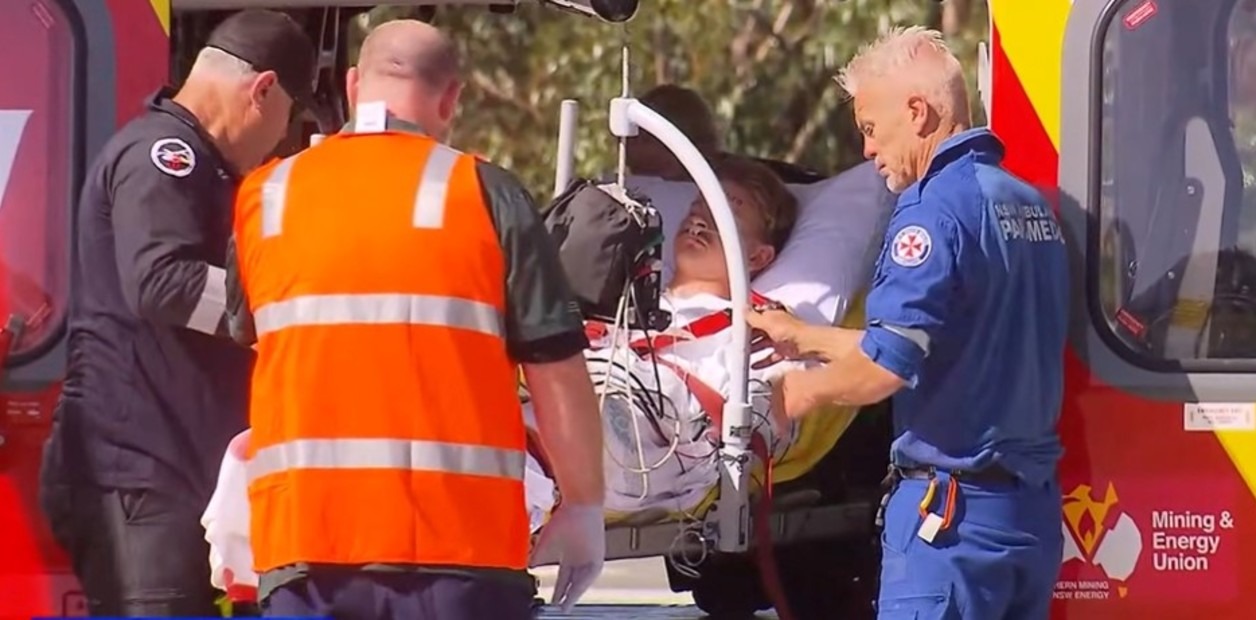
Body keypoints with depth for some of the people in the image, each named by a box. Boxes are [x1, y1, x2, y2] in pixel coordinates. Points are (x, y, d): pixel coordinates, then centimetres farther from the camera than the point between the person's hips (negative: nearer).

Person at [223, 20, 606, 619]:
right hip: (456, 542, -3)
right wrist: (583, 507, 9)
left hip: (300, 531, 3)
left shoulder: (262, 197, 9)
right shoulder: (486, 195, -1)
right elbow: (557, 371, -3)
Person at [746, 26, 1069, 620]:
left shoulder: (937, 208, -14)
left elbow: (888, 365, -20)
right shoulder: (1030, 205, 13)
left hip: (952, 509, -8)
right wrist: (803, 338, 29)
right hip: (1035, 505, 8)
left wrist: (808, 388, 0)